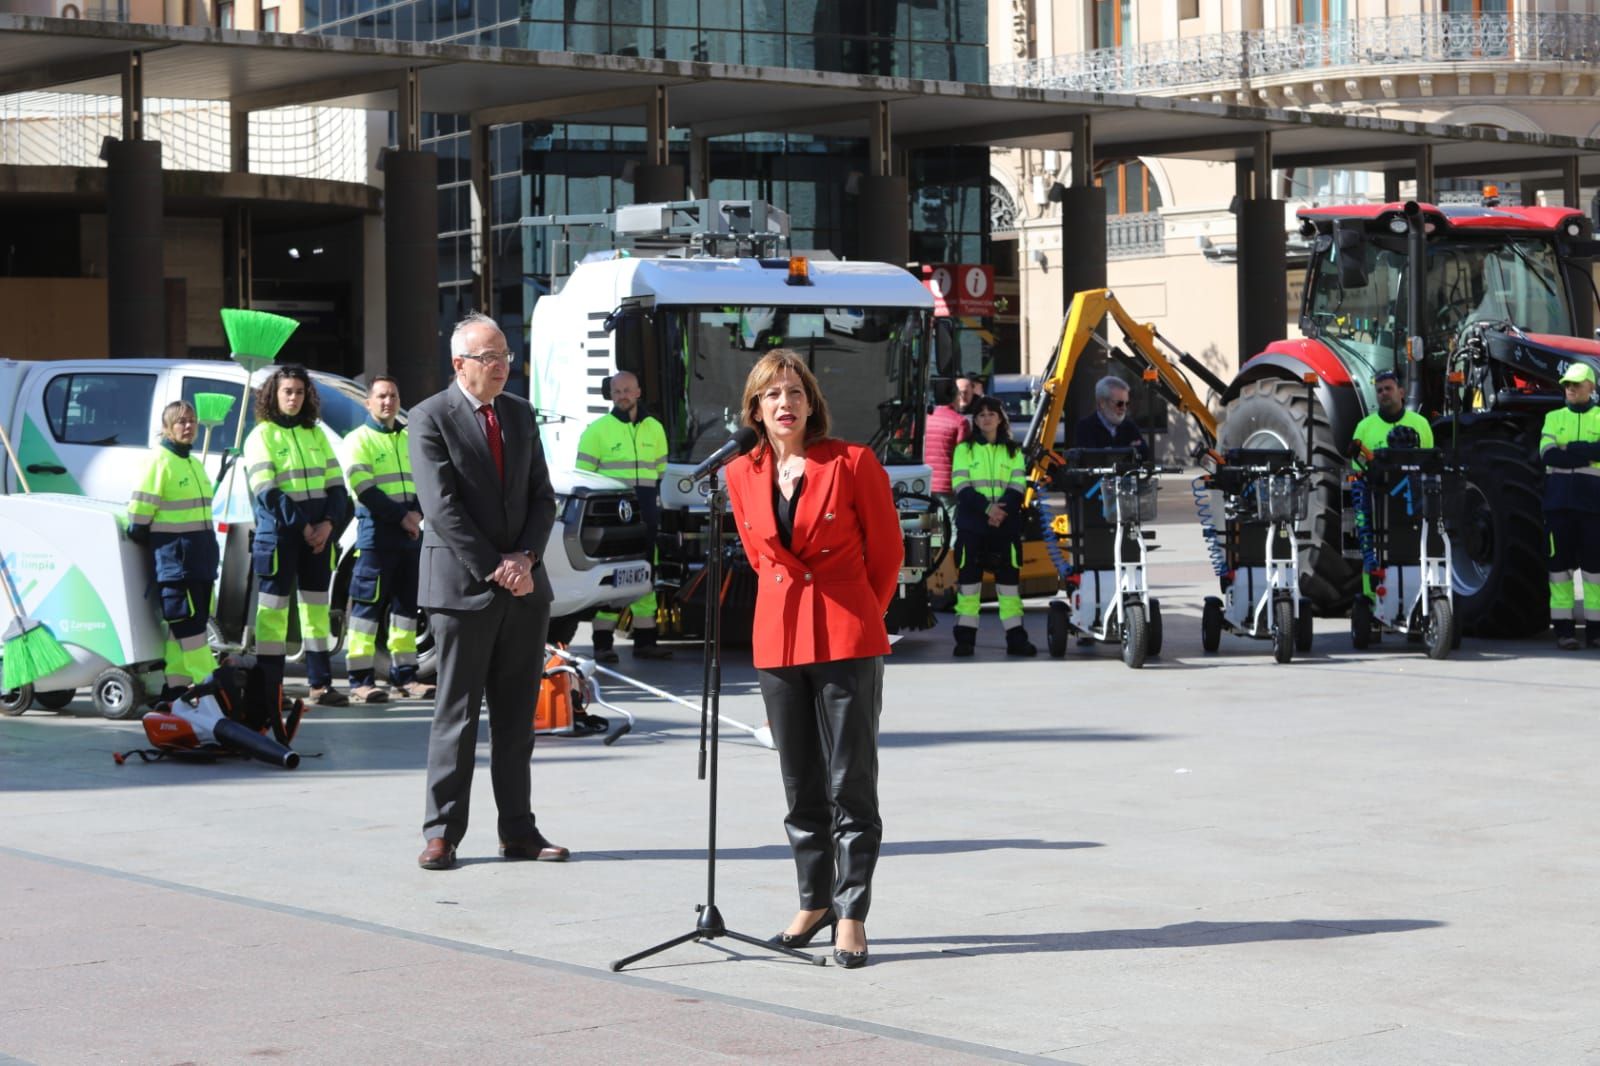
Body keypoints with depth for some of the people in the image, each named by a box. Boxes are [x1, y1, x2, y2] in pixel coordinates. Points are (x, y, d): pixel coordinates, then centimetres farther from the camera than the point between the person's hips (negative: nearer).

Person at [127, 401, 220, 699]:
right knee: (188, 620, -8)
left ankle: (176, 683, 14)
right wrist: (142, 538, -6)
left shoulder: (195, 464, 18)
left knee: (181, 622, 10)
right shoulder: (160, 461, -9)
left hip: (199, 557, 9)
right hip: (173, 555, -9)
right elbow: (140, 510, -11)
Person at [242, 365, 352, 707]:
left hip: (319, 532, 6)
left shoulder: (315, 434, 15)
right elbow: (267, 493, -12)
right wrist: (302, 526, -16)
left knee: (317, 605, 9)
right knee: (273, 608, -4)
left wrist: (328, 523, -8)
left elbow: (336, 486, 9)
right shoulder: (262, 435, -2)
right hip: (279, 533, -6)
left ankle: (321, 683, 13)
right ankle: (270, 686, -4)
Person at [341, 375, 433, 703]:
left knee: (406, 605, 9)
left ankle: (404, 676, 14)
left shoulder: (410, 439, 18)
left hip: (411, 532, 6)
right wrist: (401, 517, -14)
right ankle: (361, 680, -7)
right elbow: (364, 488, -11)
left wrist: (417, 513, -6)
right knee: (367, 607, -7)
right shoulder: (358, 439, -1)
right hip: (376, 532, -6)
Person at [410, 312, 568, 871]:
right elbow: (442, 508, -13)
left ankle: (518, 830, 14)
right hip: (461, 587, -5)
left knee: (517, 716, 8)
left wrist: (525, 559, -5)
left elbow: (542, 495, 11)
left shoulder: (520, 414, 12)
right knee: (456, 714, -2)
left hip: (524, 585, 6)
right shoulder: (431, 418, -6)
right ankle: (442, 832, 3)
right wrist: (495, 570, -15)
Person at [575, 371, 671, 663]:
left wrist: (655, 505, 11)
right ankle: (603, 643, -6)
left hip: (645, 517, 5)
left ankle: (645, 640, 14)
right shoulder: (597, 430, 1)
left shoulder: (654, 429, 14)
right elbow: (583, 475, 1)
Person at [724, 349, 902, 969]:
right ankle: (814, 902, 22)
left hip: (847, 640, -4)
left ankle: (851, 914, 2)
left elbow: (886, 553, 4)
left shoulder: (852, 464, -5)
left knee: (850, 784, -4)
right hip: (777, 639, 4)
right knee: (801, 789, 10)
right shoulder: (742, 476, 6)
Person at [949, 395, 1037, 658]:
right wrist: (987, 508, -17)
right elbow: (962, 487, -3)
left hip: (1006, 525, 1)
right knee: (969, 578, -3)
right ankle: (965, 637, -1)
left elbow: (1018, 487, 3)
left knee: (1008, 578, 1)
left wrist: (1002, 511, -15)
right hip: (971, 525, -1)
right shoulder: (964, 450, 7)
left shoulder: (1013, 451, 13)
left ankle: (1016, 637, 2)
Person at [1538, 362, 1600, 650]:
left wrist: (1568, 449, -10)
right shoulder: (1554, 418, 13)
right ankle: (1563, 628, 3)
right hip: (1559, 500, 1)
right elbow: (1547, 454, -3)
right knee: (1560, 563, 1)